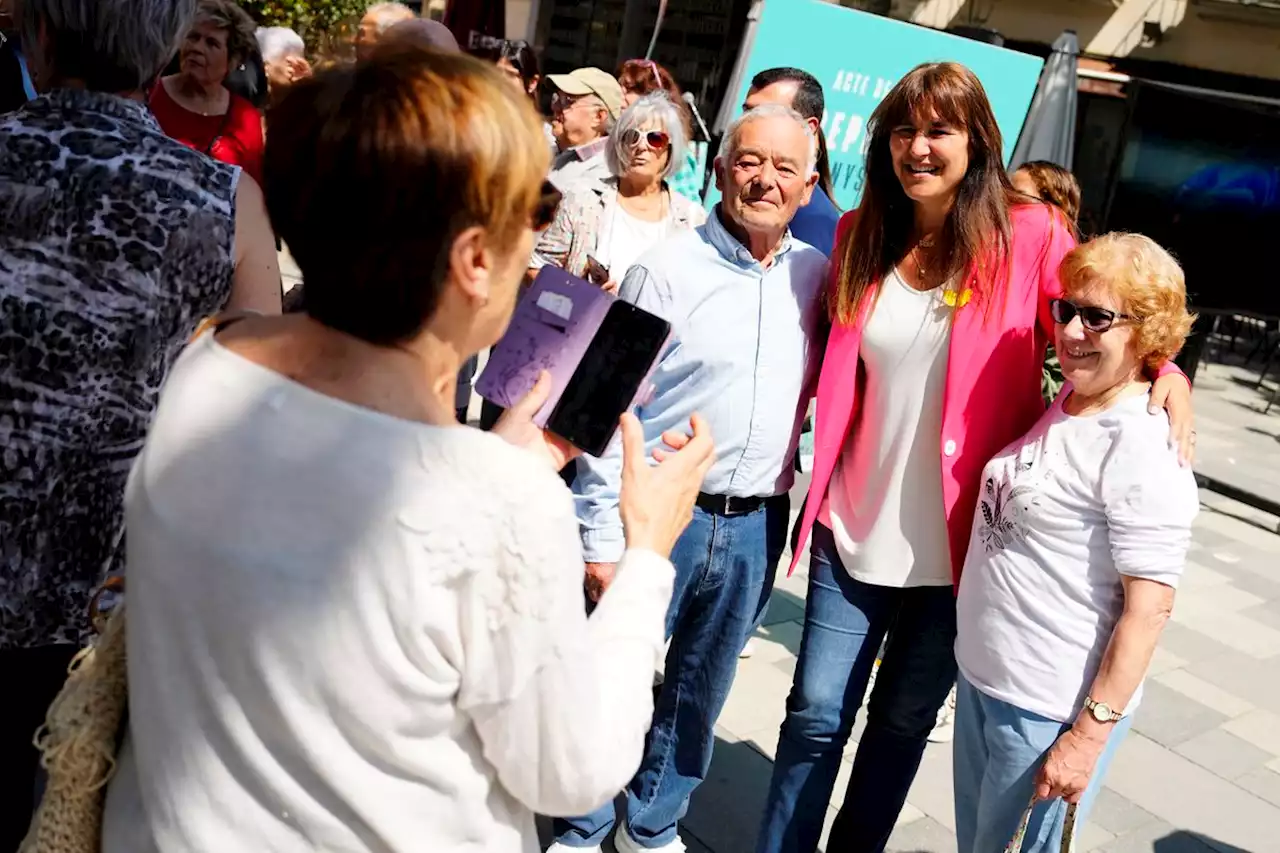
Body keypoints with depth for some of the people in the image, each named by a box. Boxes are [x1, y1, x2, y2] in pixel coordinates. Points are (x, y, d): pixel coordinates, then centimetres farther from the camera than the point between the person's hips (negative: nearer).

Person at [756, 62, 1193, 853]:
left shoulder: (1031, 235, -7)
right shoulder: (861, 235, 3)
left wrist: (1169, 372, -20)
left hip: (958, 545, -2)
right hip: (854, 532, 2)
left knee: (904, 724, 16)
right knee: (817, 716, 6)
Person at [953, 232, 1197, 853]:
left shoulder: (1143, 450, -19)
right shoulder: (1063, 405, 5)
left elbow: (1149, 610, -20)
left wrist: (1090, 733, -19)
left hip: (1050, 709, -8)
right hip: (979, 679, 8)